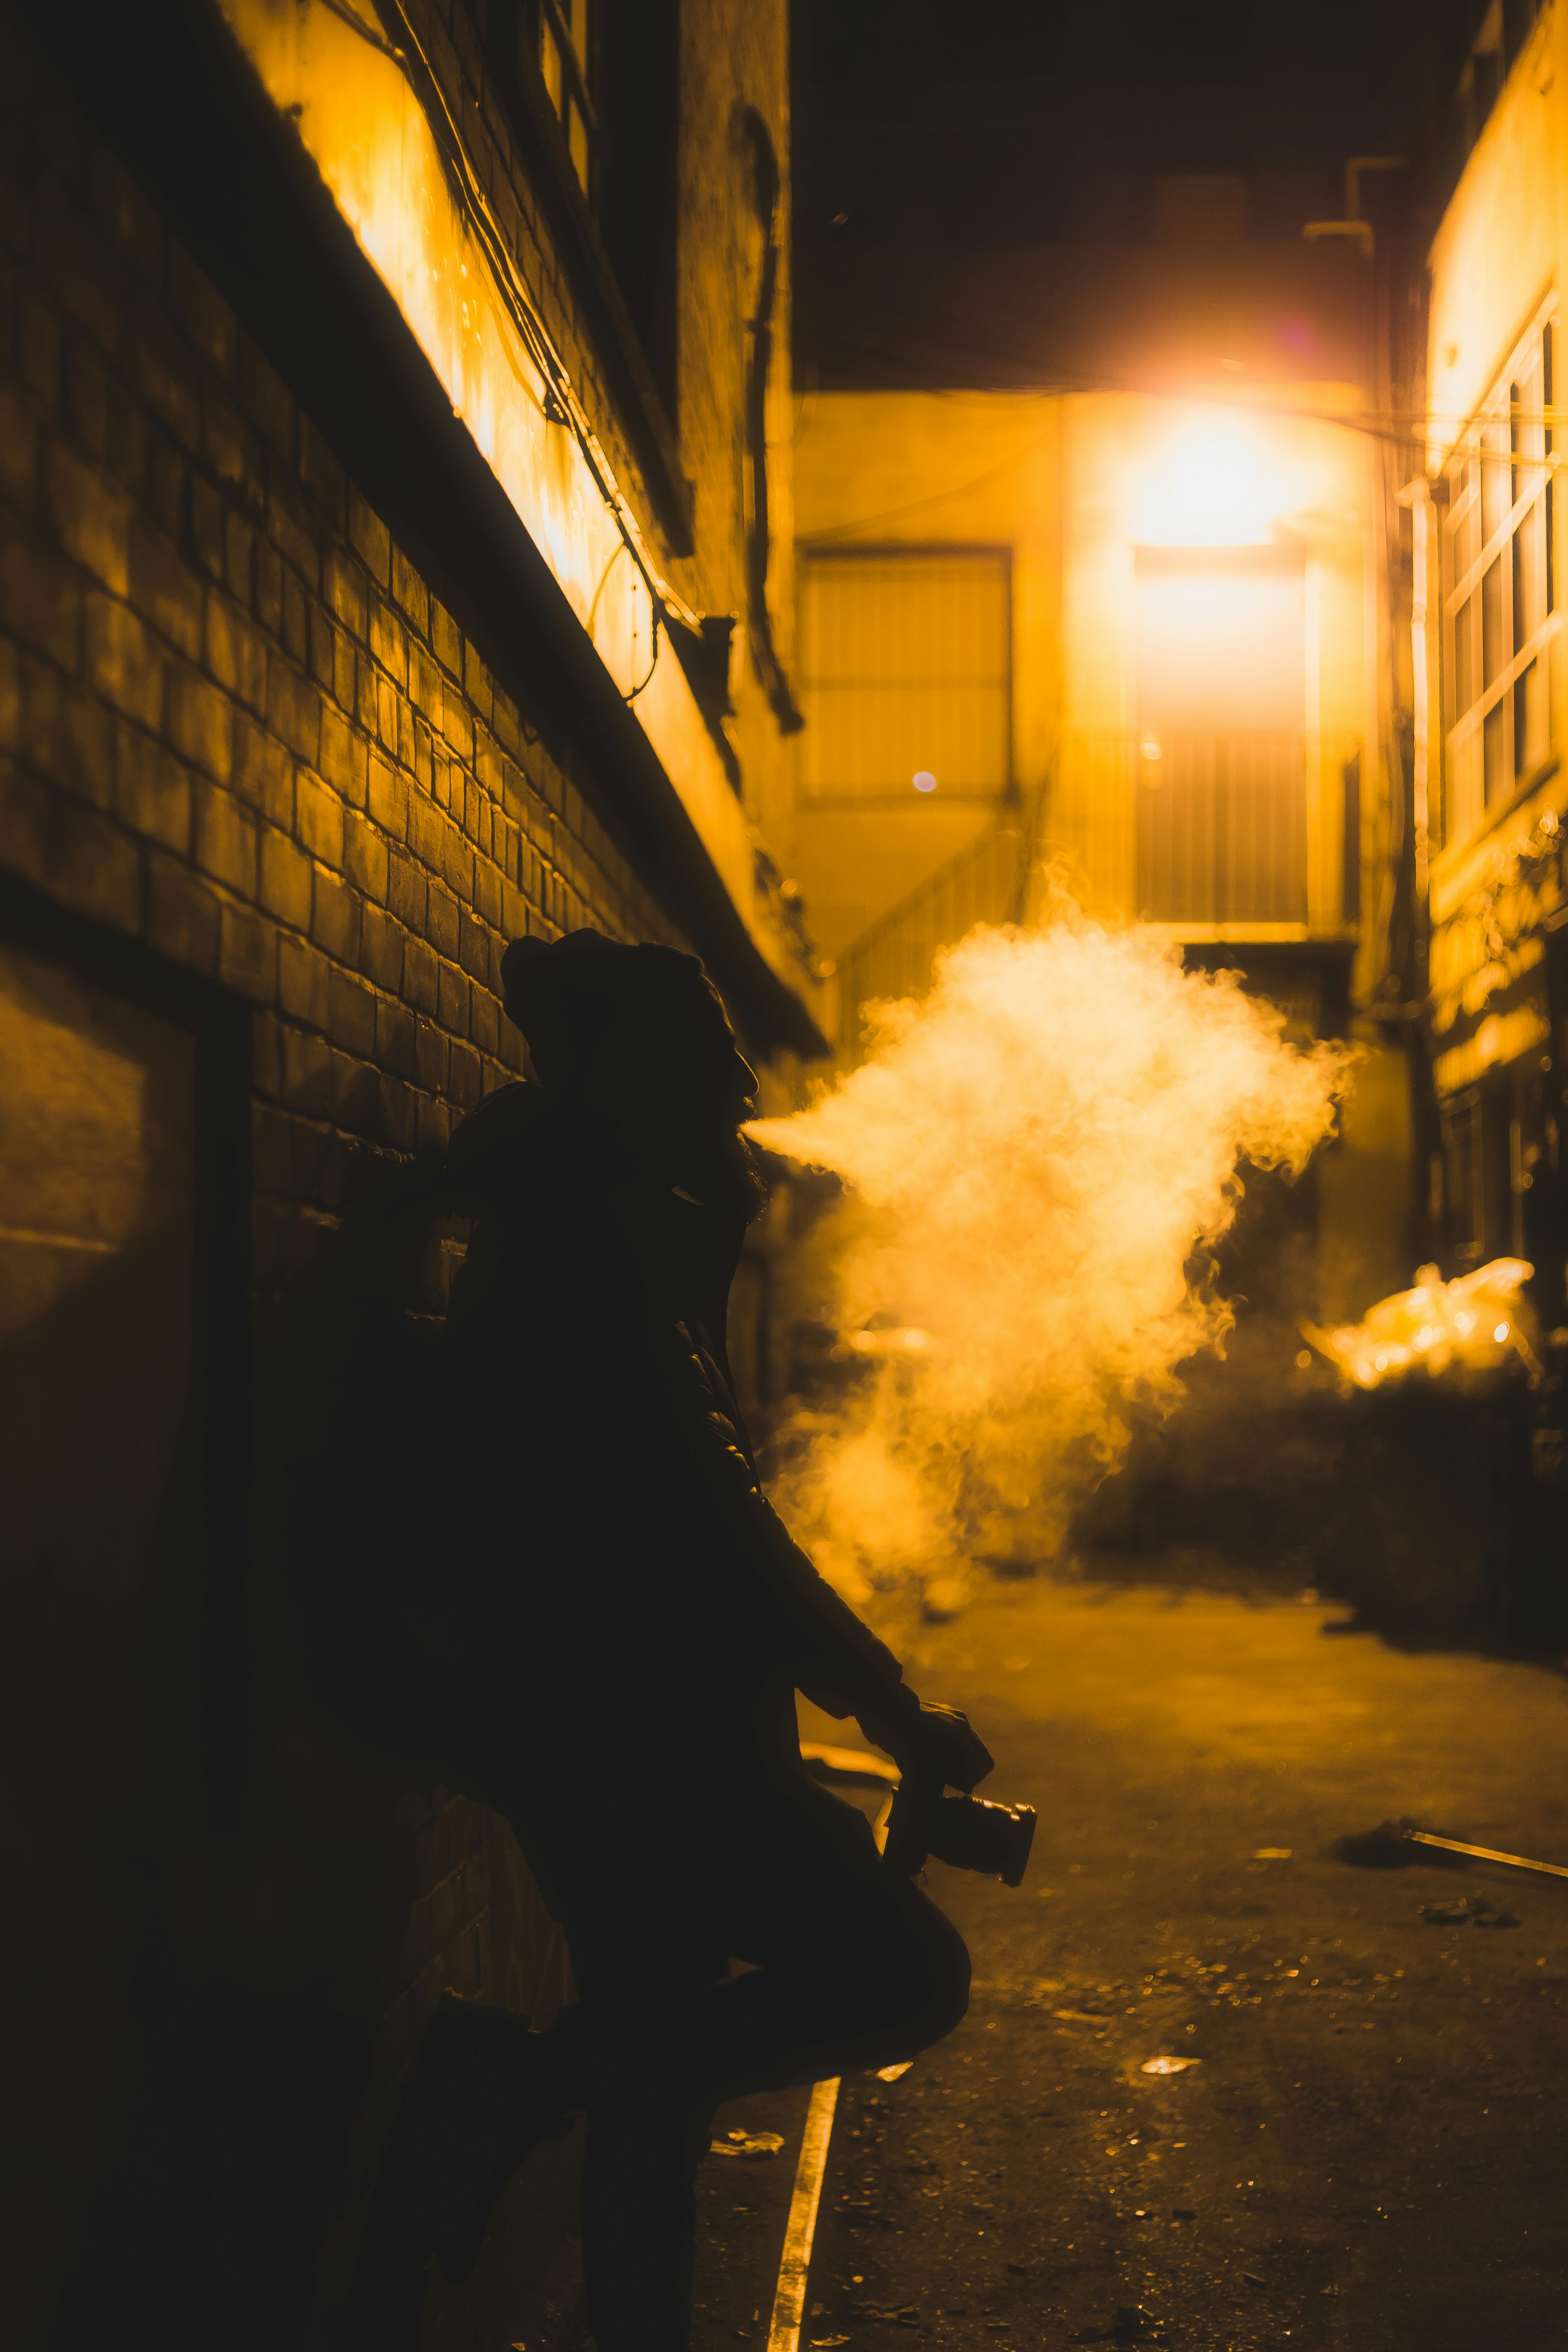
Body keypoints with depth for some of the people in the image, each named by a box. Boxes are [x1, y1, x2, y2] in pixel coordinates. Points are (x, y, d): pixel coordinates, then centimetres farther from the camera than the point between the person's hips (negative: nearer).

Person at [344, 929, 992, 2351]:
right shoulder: (582, 1244, -15)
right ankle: (513, 2085, -9)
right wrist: (882, 1698, -17)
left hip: (627, 1725, 11)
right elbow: (689, 1519, -21)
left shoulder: (627, 1234, 16)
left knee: (659, 2061, 14)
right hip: (616, 1724, -11)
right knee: (905, 1972, -12)